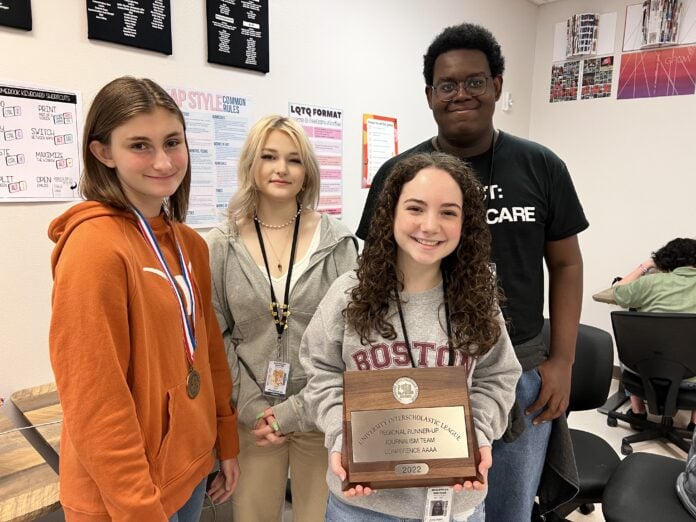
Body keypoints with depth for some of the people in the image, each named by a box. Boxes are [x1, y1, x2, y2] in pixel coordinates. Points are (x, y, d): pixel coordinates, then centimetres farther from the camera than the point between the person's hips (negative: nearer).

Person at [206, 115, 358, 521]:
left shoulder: (338, 241, -6)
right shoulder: (222, 245, -3)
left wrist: (295, 411, -10)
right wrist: (251, 407, -7)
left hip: (321, 413, 0)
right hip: (252, 417, 1)